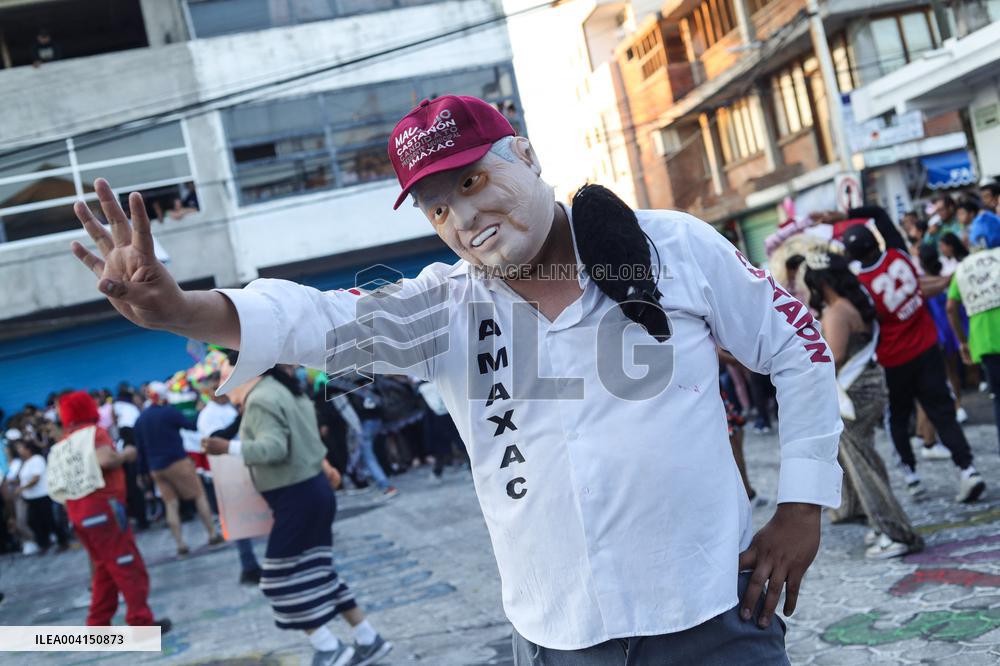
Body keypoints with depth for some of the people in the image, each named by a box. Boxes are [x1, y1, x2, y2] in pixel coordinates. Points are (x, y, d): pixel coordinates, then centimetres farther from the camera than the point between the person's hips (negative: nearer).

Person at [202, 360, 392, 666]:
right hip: (314, 489, 10)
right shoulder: (286, 389, 15)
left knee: (282, 581, 0)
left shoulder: (259, 400, -15)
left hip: (296, 497, -10)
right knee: (316, 574, 15)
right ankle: (368, 640, 19)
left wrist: (229, 448, -29)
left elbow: (275, 447, -27)